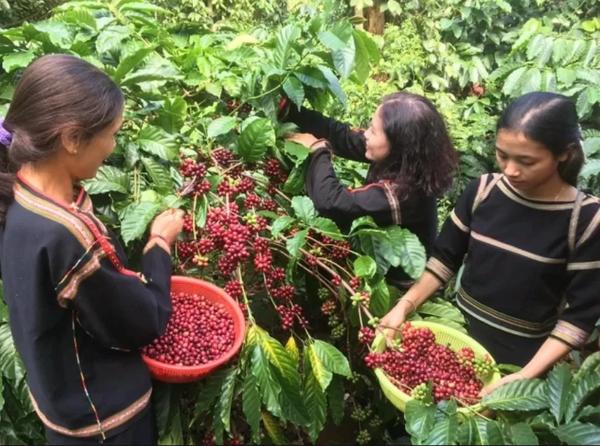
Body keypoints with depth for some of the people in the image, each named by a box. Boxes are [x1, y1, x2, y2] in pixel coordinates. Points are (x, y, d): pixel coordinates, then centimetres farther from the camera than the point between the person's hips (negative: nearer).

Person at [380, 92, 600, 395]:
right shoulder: (482, 191, -9)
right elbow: (445, 258, 1)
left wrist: (527, 375, -22)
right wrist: (404, 306, -11)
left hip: (522, 355, -3)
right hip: (460, 332, 3)